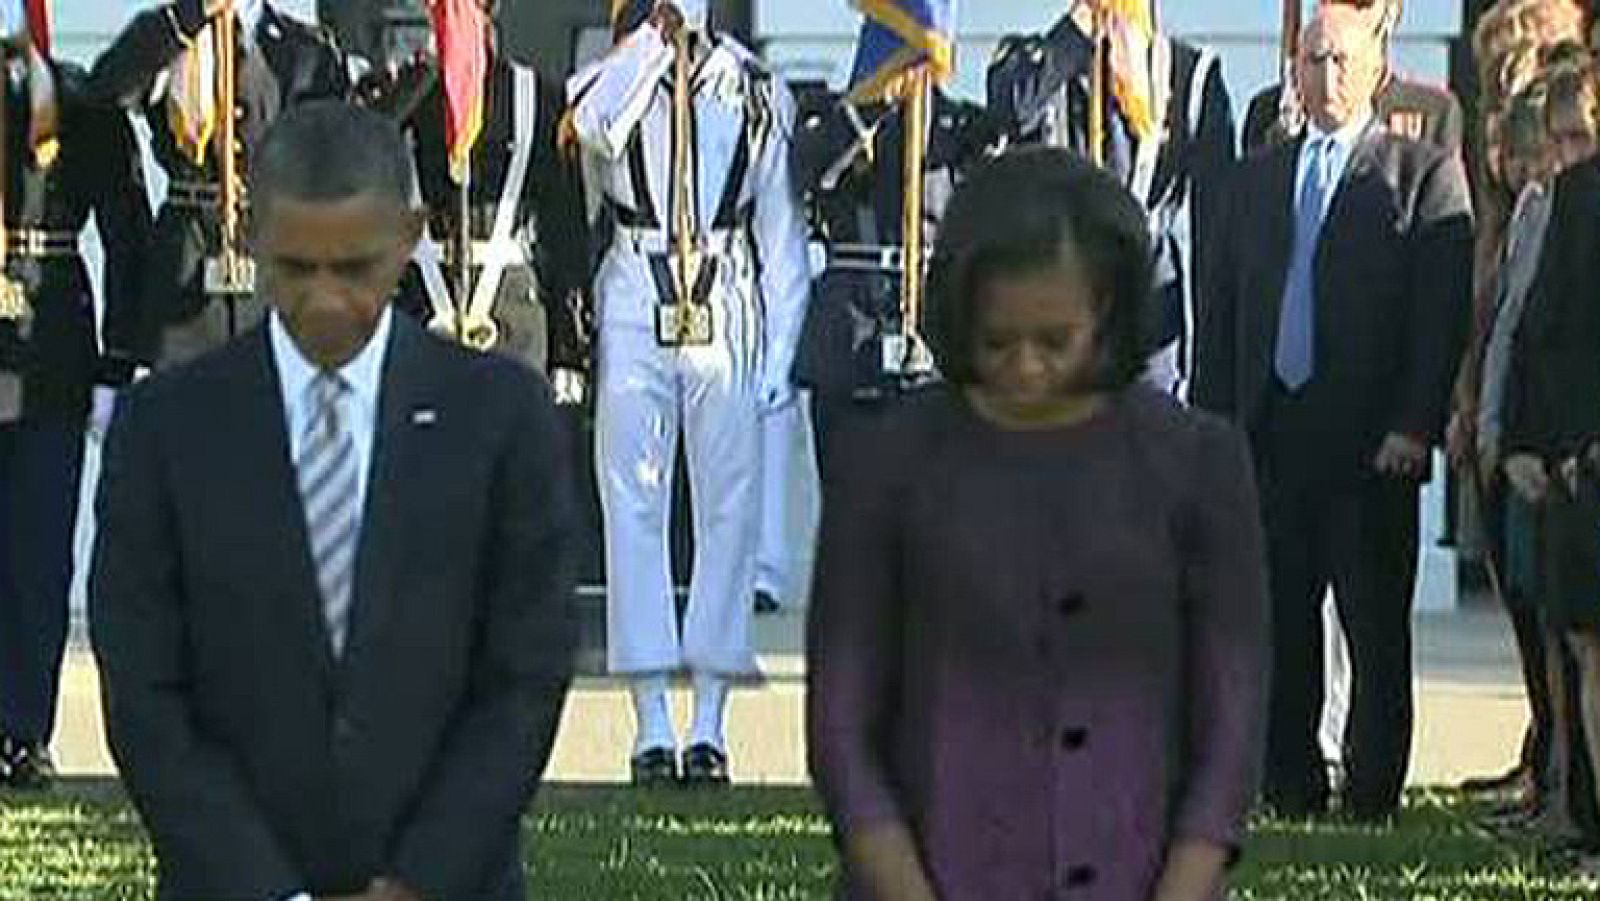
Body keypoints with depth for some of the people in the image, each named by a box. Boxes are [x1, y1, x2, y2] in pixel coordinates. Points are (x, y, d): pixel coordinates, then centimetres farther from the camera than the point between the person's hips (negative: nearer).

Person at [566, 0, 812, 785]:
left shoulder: (756, 91, 10)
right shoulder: (610, 80, 8)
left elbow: (782, 233, 10)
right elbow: (594, 126, -19)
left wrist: (780, 354, 2)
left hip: (727, 309, 1)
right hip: (636, 304, 0)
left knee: (729, 506, -1)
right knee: (634, 506, -2)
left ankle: (710, 723, 4)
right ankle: (651, 725, 1)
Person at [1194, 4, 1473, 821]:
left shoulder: (1424, 173, 1)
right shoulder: (1260, 177, 16)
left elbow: (1444, 309, -6)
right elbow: (1223, 307, 16)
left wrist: (1416, 425, -14)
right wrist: (1213, 419, 7)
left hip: (1370, 441, -4)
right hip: (1272, 436, 5)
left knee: (1376, 628, 1)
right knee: (1279, 624, 7)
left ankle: (1371, 797, 7)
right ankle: (1292, 788, 16)